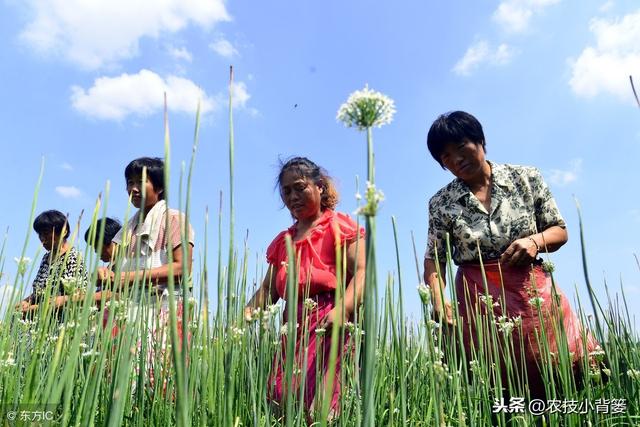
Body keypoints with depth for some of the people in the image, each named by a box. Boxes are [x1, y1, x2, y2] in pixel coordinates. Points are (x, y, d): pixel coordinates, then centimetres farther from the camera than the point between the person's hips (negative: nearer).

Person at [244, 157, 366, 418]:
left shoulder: (339, 226, 4)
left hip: (329, 321, -6)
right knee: (282, 402, -1)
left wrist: (342, 309, -27)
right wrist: (248, 310, 0)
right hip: (293, 325, 6)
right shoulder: (283, 241, 23)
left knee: (316, 405, -16)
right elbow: (268, 289, 20)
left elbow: (362, 272, -9)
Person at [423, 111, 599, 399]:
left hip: (534, 292, 1)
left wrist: (535, 241, -14)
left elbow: (559, 230, 8)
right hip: (479, 301, -1)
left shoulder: (526, 178, 2)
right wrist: (438, 300, -17)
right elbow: (434, 259, 0)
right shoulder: (440, 203, 0)